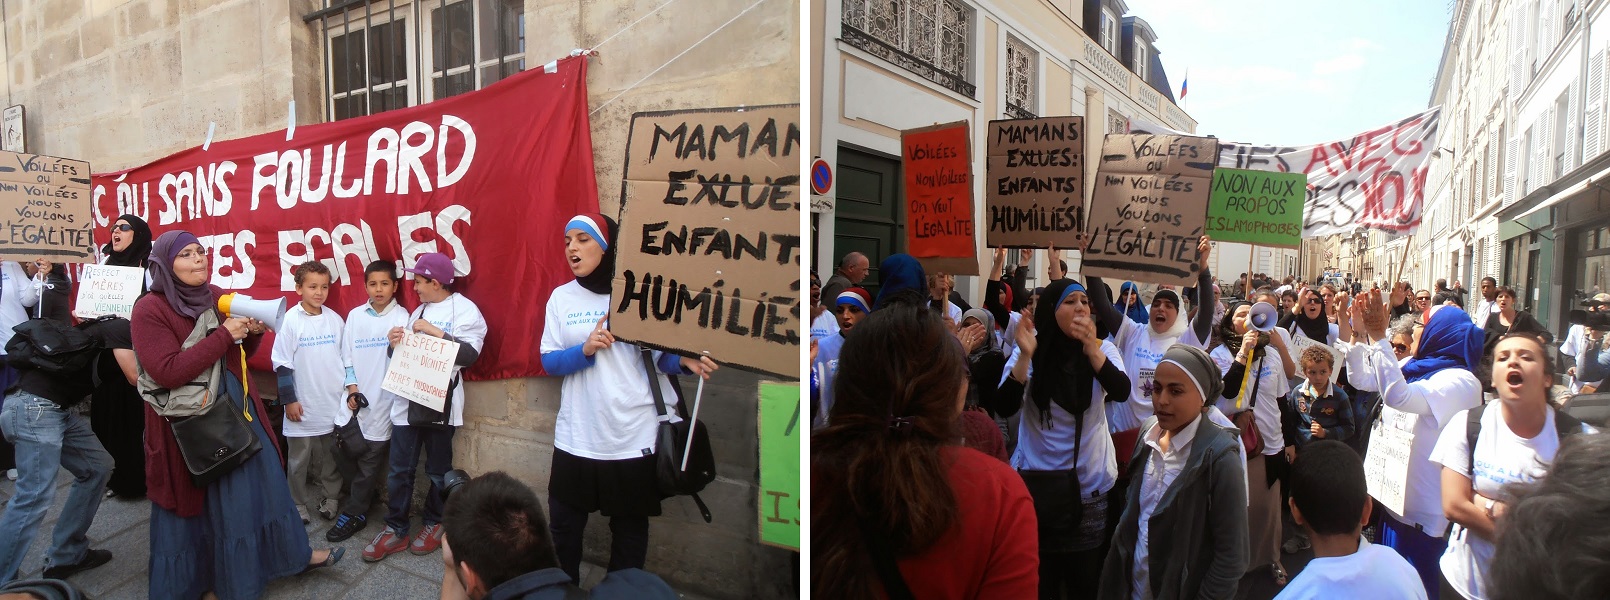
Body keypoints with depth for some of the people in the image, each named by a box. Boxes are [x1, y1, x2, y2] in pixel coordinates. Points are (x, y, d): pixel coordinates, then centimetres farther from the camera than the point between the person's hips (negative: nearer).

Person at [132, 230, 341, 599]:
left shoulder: (216, 296, 3)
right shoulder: (150, 310, -15)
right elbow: (168, 373, -25)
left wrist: (253, 332, -8)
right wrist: (224, 334, -25)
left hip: (236, 409, 6)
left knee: (262, 479, 14)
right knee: (197, 504, 8)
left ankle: (294, 555, 29)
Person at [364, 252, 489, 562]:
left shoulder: (464, 309, -4)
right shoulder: (418, 311, 19)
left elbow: (469, 353, -15)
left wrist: (436, 332, -15)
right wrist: (397, 342, 6)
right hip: (407, 400, 6)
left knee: (438, 471, 7)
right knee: (399, 470, 6)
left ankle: (434, 524, 23)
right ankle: (396, 529, 16)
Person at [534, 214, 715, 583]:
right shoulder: (562, 297, 5)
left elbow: (662, 355, 2)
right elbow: (549, 362, 1)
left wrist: (685, 361, -20)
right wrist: (585, 350, -19)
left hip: (635, 437, -2)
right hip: (577, 437, 2)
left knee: (630, 531, 11)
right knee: (564, 526, 12)